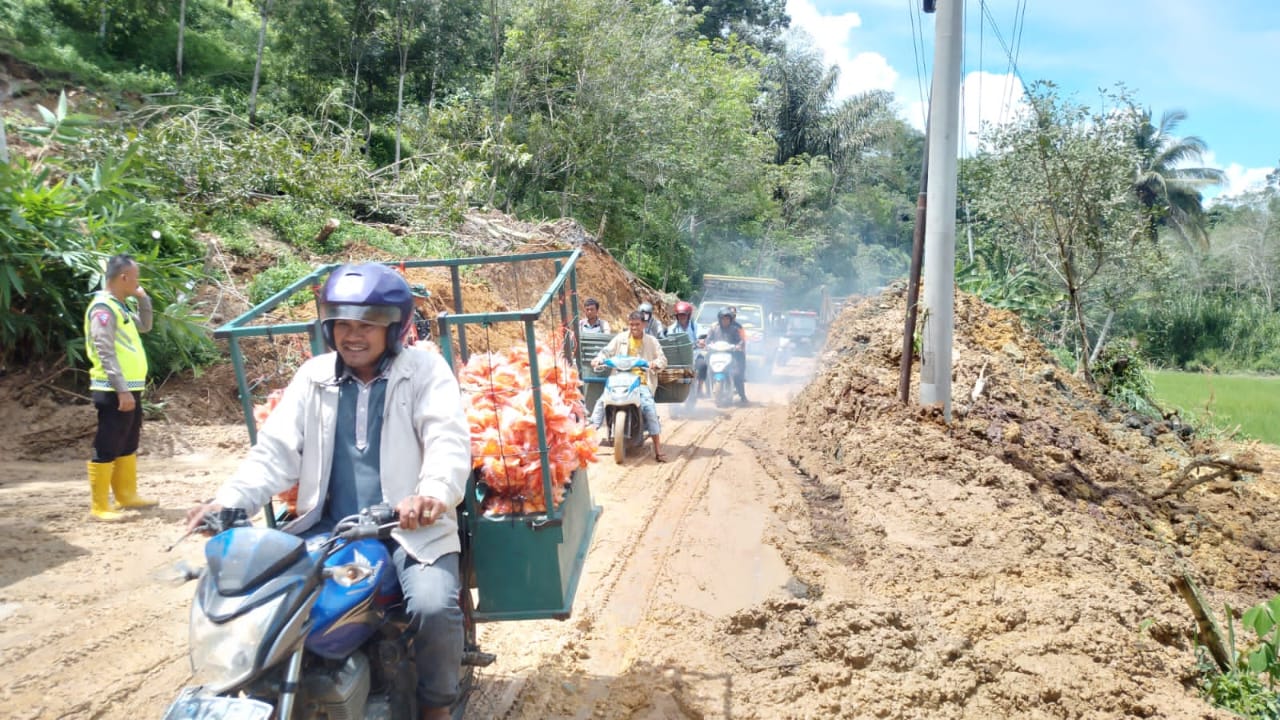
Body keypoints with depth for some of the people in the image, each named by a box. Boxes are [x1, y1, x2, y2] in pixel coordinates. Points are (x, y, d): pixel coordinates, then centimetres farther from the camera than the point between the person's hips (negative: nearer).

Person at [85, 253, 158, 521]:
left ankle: (126, 495, 28)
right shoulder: (103, 308, -15)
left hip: (130, 388, 10)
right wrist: (121, 390, -23)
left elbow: (145, 326, 30)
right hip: (114, 391, -10)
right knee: (107, 448, -5)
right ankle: (99, 506, 0)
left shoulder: (120, 306, 14)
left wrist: (143, 298, 14)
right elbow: (105, 353, -20)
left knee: (128, 445, 17)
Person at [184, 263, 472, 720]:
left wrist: (435, 493, -38)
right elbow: (276, 451, 5)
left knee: (434, 607, -28)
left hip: (412, 526, -4)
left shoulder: (424, 370, -1)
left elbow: (449, 440, -16)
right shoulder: (313, 376, 11)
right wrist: (228, 500, -14)